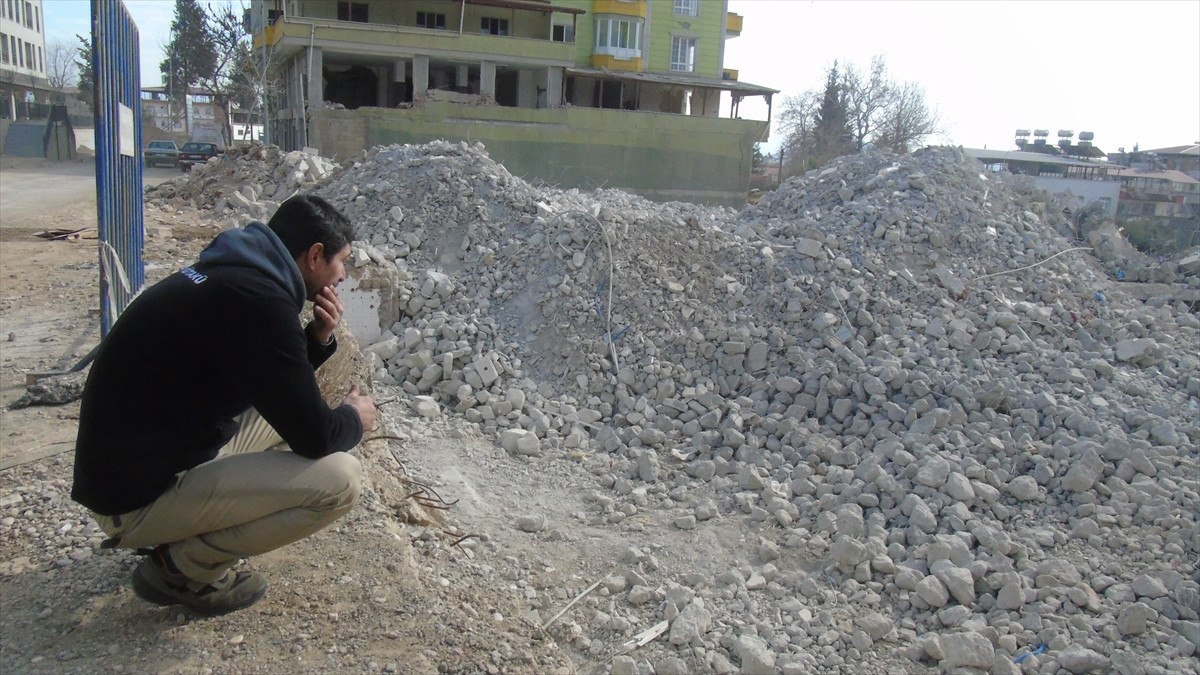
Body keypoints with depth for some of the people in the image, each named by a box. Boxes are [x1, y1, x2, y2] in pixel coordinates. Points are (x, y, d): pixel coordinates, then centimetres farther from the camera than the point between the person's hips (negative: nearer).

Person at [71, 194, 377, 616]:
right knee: (339, 479, -19)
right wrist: (355, 418, 1)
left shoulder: (233, 274, 7)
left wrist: (319, 338, 2)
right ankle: (181, 567, -2)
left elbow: (281, 385, 20)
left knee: (285, 403, 20)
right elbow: (314, 437, -21)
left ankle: (187, 533, 15)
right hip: (139, 497, -10)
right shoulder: (257, 300, -24)